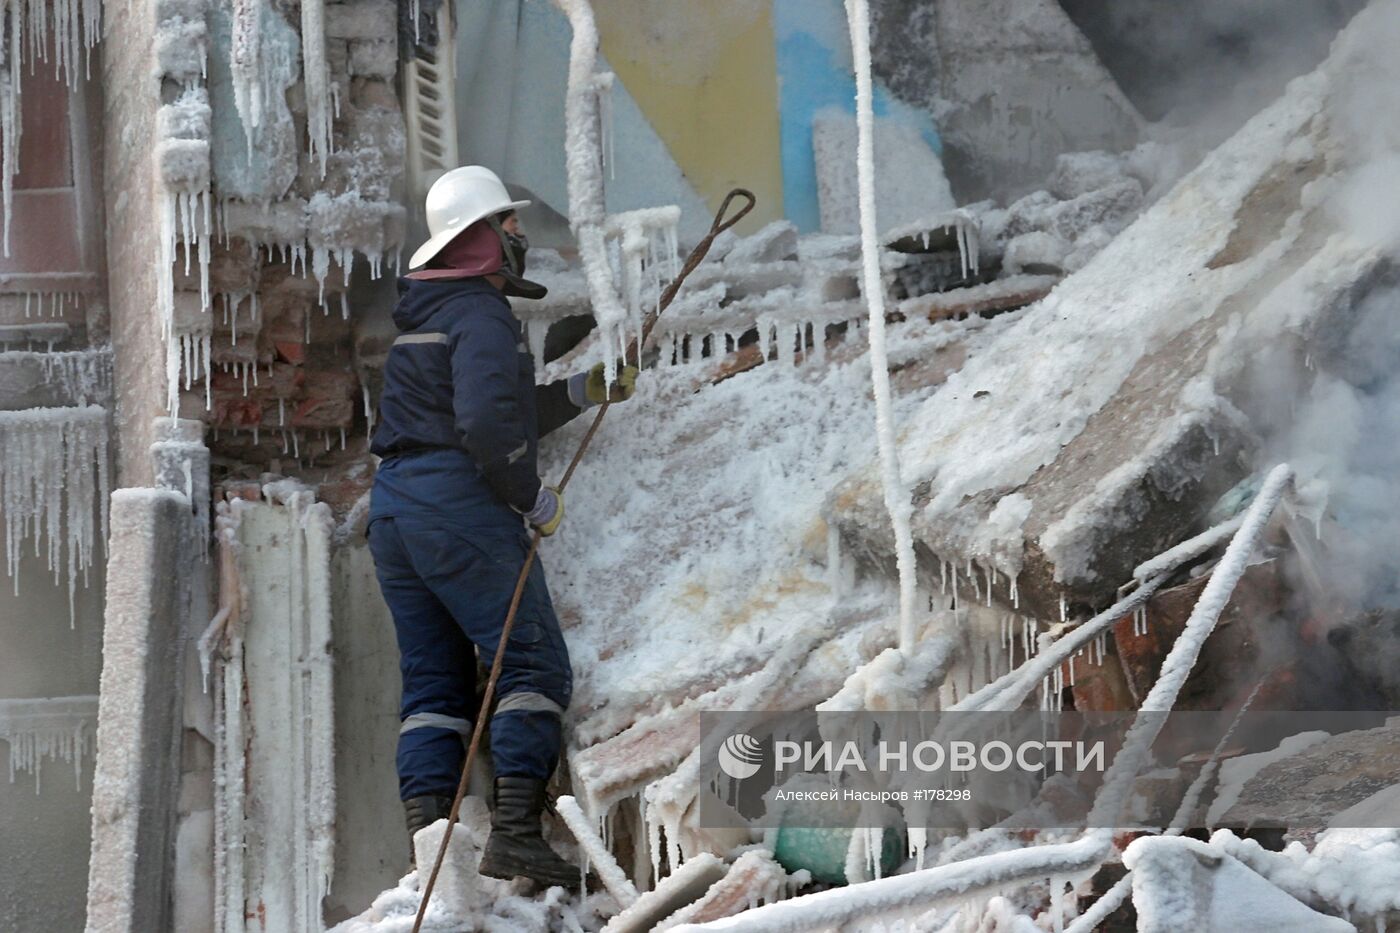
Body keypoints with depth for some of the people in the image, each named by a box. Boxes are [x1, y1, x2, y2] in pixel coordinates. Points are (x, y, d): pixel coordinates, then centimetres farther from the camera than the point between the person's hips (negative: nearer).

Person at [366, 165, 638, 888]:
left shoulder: (423, 320, 22)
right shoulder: (480, 314, -9)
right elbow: (489, 424, -22)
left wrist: (582, 392, 24)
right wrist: (534, 498, -11)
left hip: (392, 504, 9)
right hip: (458, 504, -9)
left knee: (433, 681, 9)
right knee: (534, 661, -6)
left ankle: (427, 834, -2)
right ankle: (514, 830, -16)